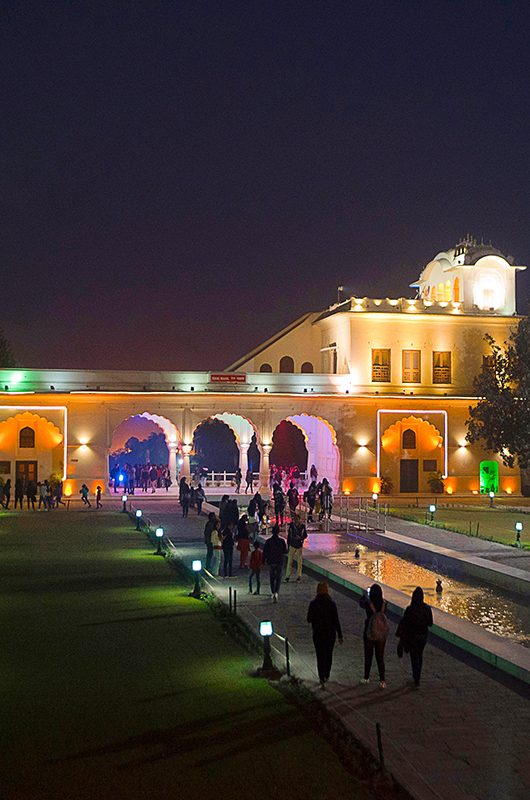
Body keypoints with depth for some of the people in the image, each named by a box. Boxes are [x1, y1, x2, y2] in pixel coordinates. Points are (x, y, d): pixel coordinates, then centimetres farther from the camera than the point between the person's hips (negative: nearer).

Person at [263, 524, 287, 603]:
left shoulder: (268, 541, -8)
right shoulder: (282, 541, -10)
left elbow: (265, 552, -4)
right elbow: (285, 551, -4)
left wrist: (264, 560, 8)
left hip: (271, 562, 1)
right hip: (279, 562, -1)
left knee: (272, 578, 15)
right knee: (278, 578, 6)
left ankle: (273, 593, 18)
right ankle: (276, 592, -12)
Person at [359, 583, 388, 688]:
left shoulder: (368, 604, -19)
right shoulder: (384, 603, -12)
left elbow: (361, 602, 3)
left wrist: (365, 594, 18)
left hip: (369, 633, -2)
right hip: (382, 635, 2)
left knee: (368, 656, 15)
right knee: (380, 657, 11)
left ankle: (366, 678, 28)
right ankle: (382, 681, 10)